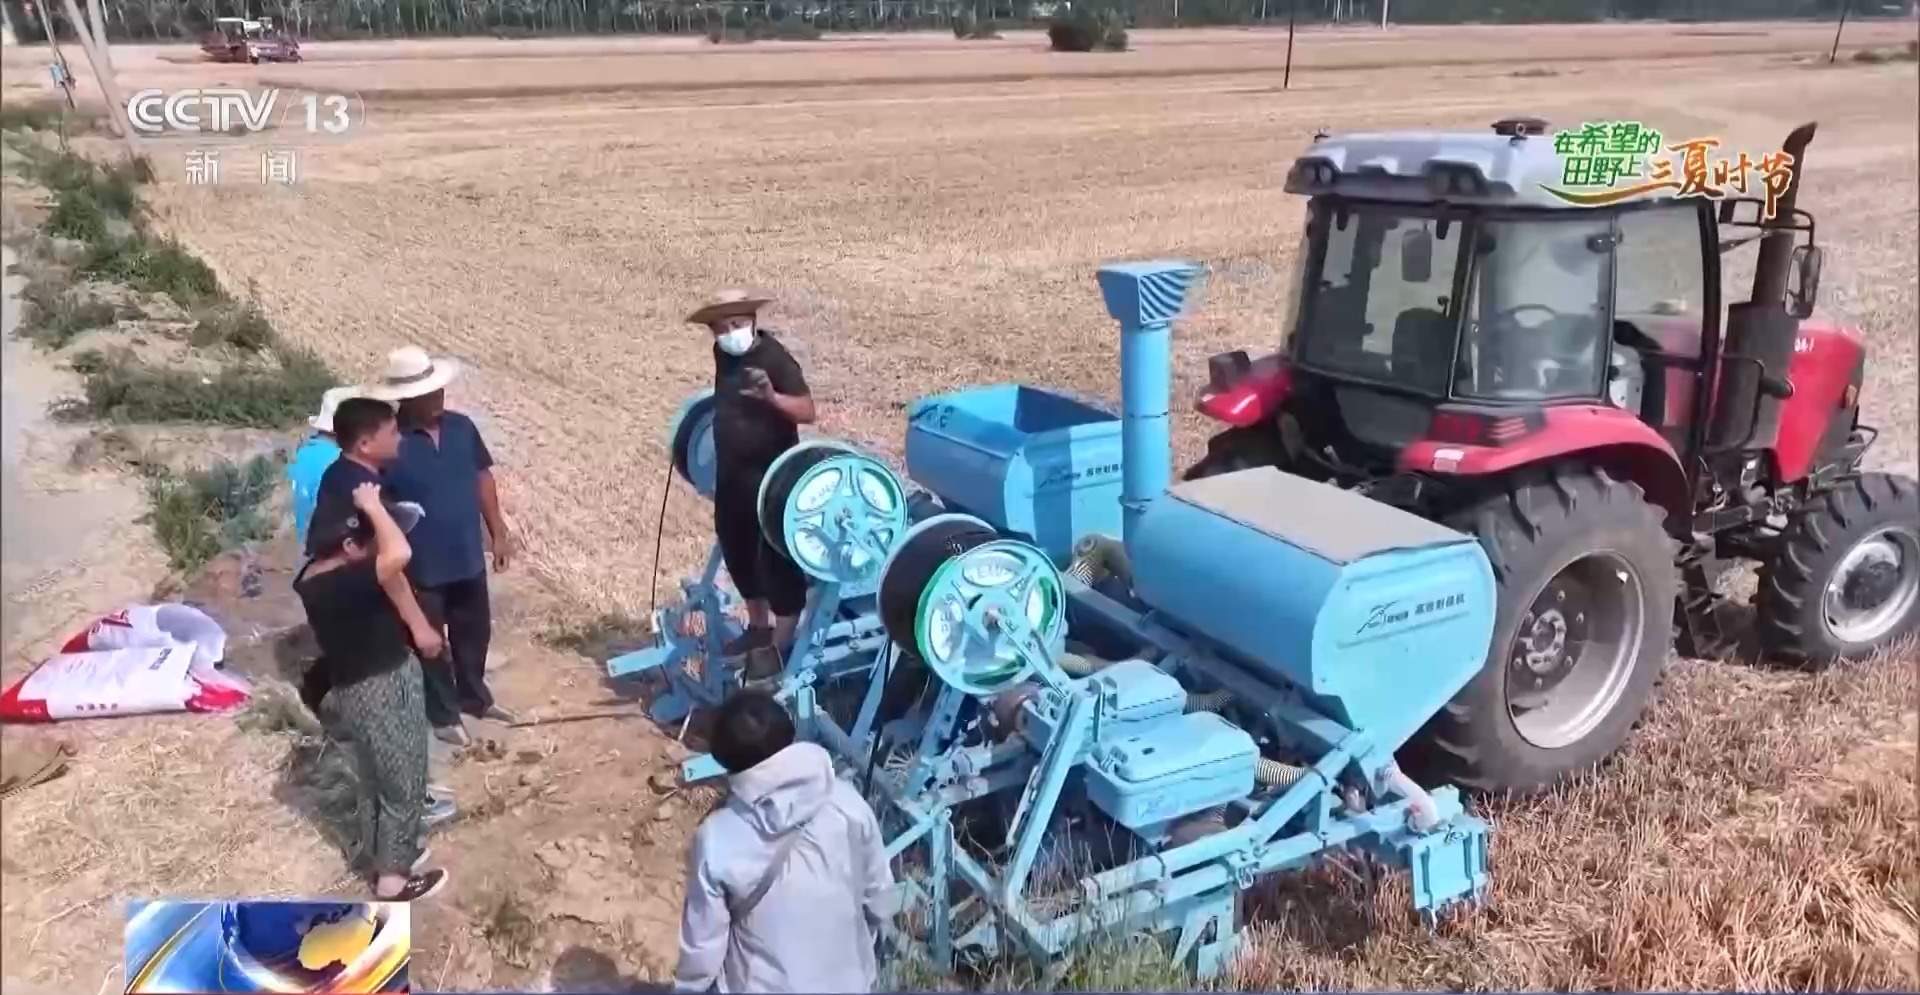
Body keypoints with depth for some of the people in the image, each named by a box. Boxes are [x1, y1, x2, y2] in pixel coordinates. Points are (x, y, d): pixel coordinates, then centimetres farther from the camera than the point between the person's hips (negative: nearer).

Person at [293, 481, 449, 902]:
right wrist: (372, 506, -33)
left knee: (377, 780, 26)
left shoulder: (315, 574, -1)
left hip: (361, 687, 9)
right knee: (403, 785, 9)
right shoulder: (342, 583, -31)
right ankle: (393, 876, 23)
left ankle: (381, 854, 43)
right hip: (380, 691, -9)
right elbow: (399, 554, -46)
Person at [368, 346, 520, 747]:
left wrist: (498, 533, 8)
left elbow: (482, 478, 7)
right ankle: (443, 714, 32)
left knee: (474, 631, 22)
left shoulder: (461, 427, -4)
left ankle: (475, 697, 44)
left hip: (468, 557, 5)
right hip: (421, 565, -5)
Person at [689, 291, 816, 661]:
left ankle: (783, 644, 8)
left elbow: (807, 411, -25)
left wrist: (772, 397, -42)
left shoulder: (775, 358, -18)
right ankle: (759, 626, 36)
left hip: (772, 477, -8)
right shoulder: (723, 355, 4)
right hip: (731, 475, 9)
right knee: (736, 552, 18)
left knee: (777, 559, -1)